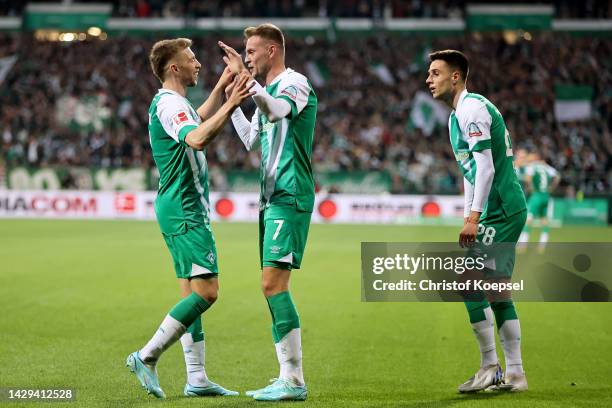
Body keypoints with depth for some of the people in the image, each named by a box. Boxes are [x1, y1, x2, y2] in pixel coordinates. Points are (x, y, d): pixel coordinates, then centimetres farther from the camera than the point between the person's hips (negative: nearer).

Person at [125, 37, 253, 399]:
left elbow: (198, 121, 40)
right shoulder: (169, 104, -15)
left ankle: (197, 378, 10)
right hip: (185, 211, -11)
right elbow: (197, 138, -34)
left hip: (184, 210, 11)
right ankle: (147, 357, -10)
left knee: (193, 294, 9)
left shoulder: (172, 103, 17)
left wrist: (222, 87, 35)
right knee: (205, 291, -14)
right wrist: (230, 104, -33)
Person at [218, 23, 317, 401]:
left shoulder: (295, 83, -8)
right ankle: (289, 379, 11)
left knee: (274, 282, -16)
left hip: (290, 198, -10)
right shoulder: (268, 90, 21)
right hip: (272, 199, 10)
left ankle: (294, 381, -14)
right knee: (273, 287, 8)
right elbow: (252, 140, 32)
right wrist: (231, 99, 25)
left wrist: (244, 78, -33)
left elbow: (277, 111, -31)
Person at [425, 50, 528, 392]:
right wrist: (469, 218, 22)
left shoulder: (471, 108, -12)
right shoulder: (459, 113, 19)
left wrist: (473, 217, -22)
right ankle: (515, 373, 11)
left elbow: (486, 166, -20)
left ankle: (490, 367, -5)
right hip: (507, 208, 10)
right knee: (498, 292, 9)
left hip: (499, 210, -10)